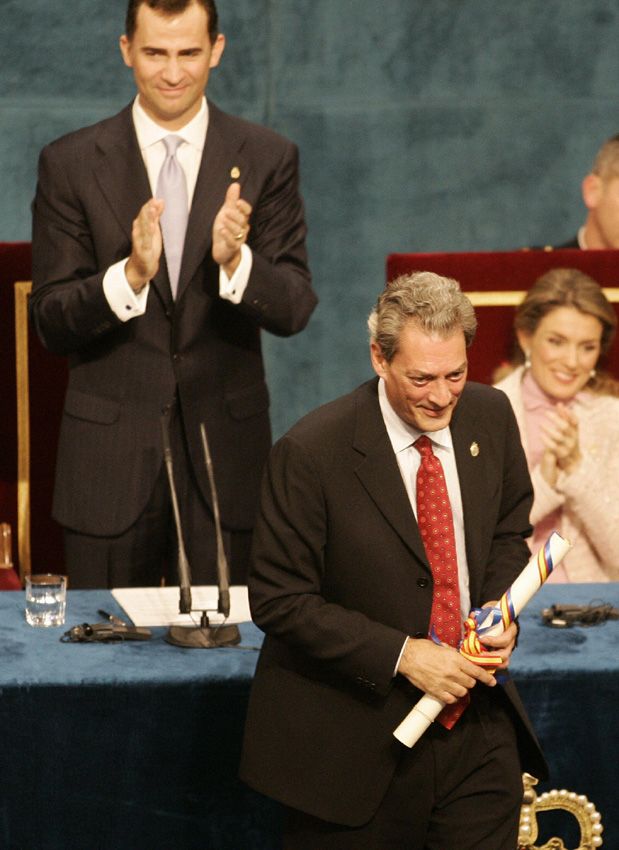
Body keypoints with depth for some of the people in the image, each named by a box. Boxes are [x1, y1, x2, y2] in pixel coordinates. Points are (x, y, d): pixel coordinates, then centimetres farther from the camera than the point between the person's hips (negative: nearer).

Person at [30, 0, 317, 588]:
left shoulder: (267, 159, 1)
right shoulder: (69, 164, -1)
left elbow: (294, 311, -3)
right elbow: (49, 322, -4)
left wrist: (234, 261, -23)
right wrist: (130, 276, -22)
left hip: (225, 453, 1)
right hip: (110, 457, 0)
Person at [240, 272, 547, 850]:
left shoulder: (490, 417, 0)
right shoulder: (310, 454, -17)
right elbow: (279, 601, -14)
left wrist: (500, 609, -5)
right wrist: (401, 654, -20)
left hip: (478, 730, 4)